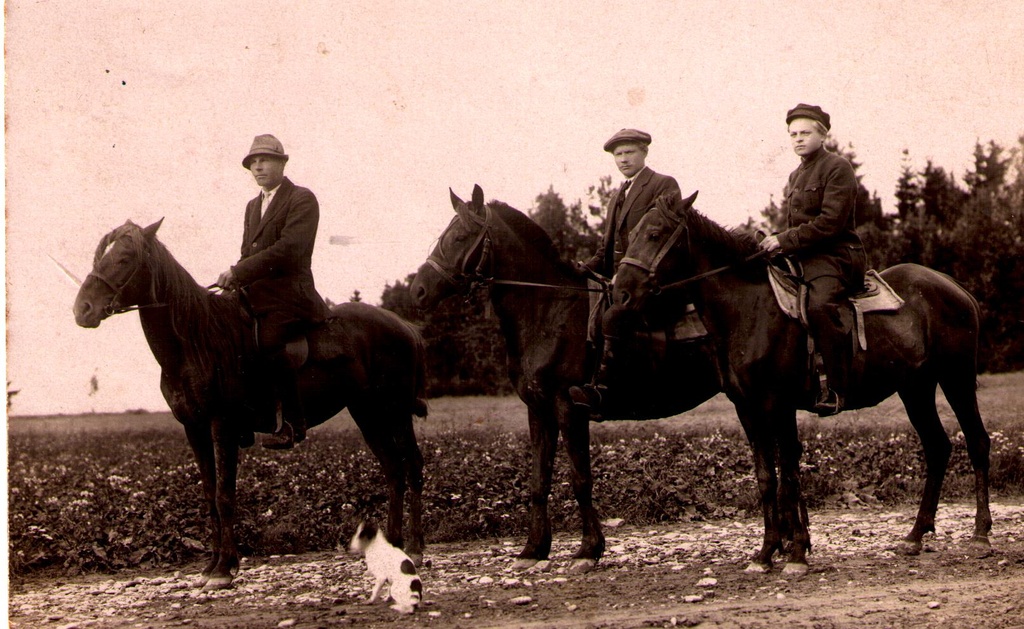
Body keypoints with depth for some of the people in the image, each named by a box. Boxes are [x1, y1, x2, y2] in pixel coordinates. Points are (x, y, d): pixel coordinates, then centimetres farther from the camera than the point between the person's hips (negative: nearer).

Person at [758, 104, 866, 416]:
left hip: (836, 255, -10)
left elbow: (830, 222, -16)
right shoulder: (796, 176, 23)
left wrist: (785, 240, -18)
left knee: (821, 304, -36)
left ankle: (836, 386, -32)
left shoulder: (837, 168, -6)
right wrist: (775, 242, 7)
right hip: (803, 256, 10)